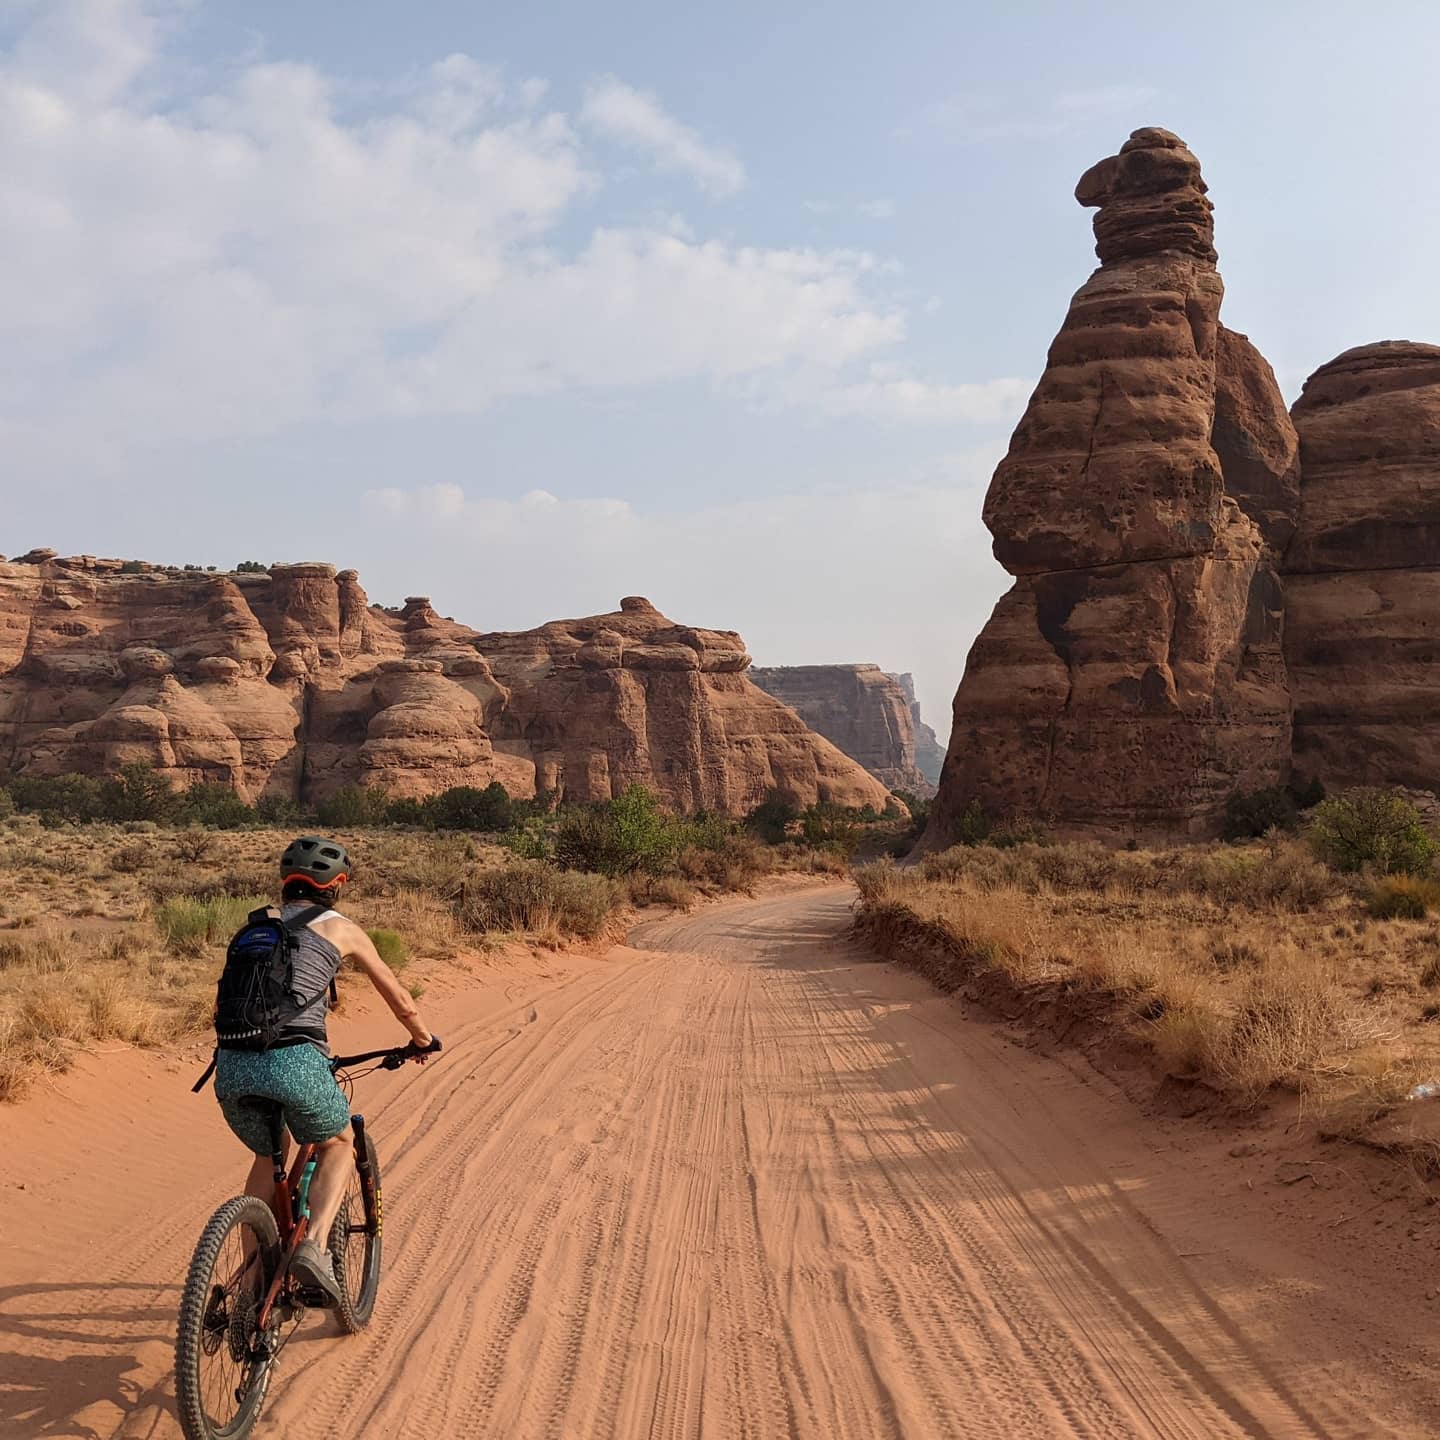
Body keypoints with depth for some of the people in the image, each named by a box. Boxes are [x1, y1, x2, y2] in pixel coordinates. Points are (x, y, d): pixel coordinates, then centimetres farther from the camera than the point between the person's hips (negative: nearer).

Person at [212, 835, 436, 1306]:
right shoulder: (341, 929, 13)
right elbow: (400, 1000, 22)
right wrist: (423, 1040, 41)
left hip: (231, 1065, 4)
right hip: (293, 1062, -4)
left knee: (269, 1155, 32)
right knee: (339, 1144, 24)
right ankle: (313, 1247, 3)